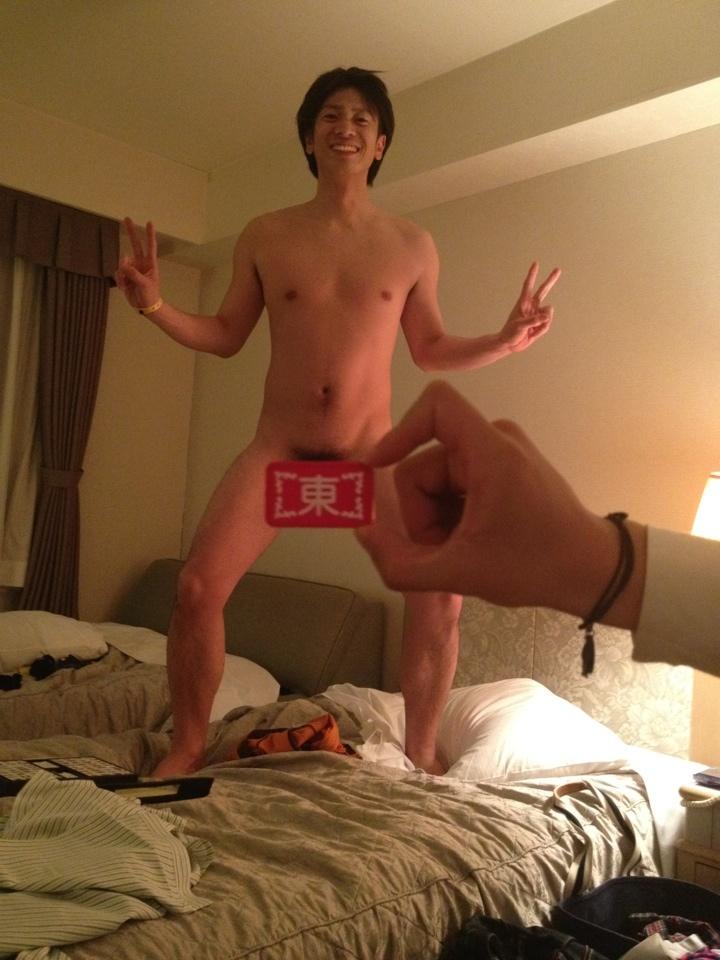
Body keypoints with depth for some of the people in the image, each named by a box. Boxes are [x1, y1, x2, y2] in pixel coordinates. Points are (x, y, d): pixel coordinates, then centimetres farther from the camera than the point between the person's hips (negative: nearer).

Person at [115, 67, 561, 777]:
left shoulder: (412, 246, 4)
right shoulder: (265, 236, 4)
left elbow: (430, 349, 12)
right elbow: (225, 337, 10)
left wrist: (504, 341, -4)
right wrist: (155, 306, -6)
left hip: (373, 453, 0)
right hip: (277, 450, 0)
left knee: (442, 590, -15)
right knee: (196, 588, -13)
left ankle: (420, 751, 8)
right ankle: (187, 747, 11)